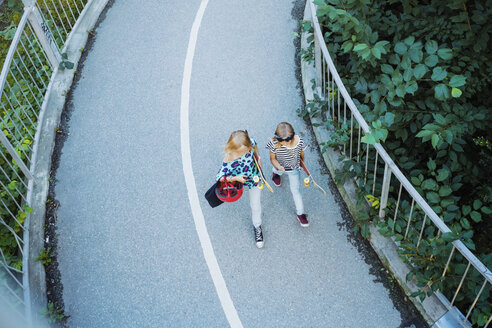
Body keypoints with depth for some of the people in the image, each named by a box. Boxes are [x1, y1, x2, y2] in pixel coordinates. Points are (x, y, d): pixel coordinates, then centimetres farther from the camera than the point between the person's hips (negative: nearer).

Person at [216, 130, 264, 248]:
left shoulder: (248, 144, -30)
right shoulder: (229, 160, -42)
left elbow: (254, 143, -3)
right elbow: (219, 178, -33)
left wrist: (258, 157, -3)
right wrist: (235, 178, -44)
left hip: (255, 177, 3)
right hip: (239, 180, -2)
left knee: (255, 205, 12)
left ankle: (257, 226, 37)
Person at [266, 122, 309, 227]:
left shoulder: (299, 141, -32)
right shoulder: (274, 143, -35)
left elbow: (301, 153, -9)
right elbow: (272, 158, -20)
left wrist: (302, 162, 10)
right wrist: (278, 167, -40)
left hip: (294, 169, -1)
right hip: (280, 167, 1)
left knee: (295, 189, 3)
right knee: (277, 171, 35)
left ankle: (300, 213, 19)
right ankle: (276, 173, 77)